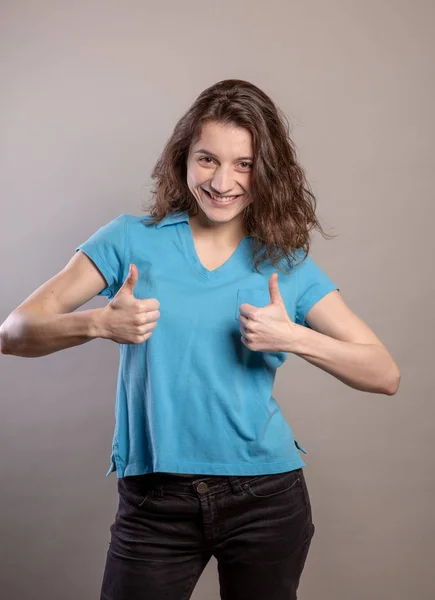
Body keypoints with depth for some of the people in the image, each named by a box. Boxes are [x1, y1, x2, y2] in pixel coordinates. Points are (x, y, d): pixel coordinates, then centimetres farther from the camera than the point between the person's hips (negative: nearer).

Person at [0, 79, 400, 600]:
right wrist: (99, 323, -24)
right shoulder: (133, 240, -2)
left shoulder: (288, 265, 2)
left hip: (266, 497, 2)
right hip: (154, 500, -1)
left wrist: (293, 337, -17)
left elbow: (385, 375, -1)